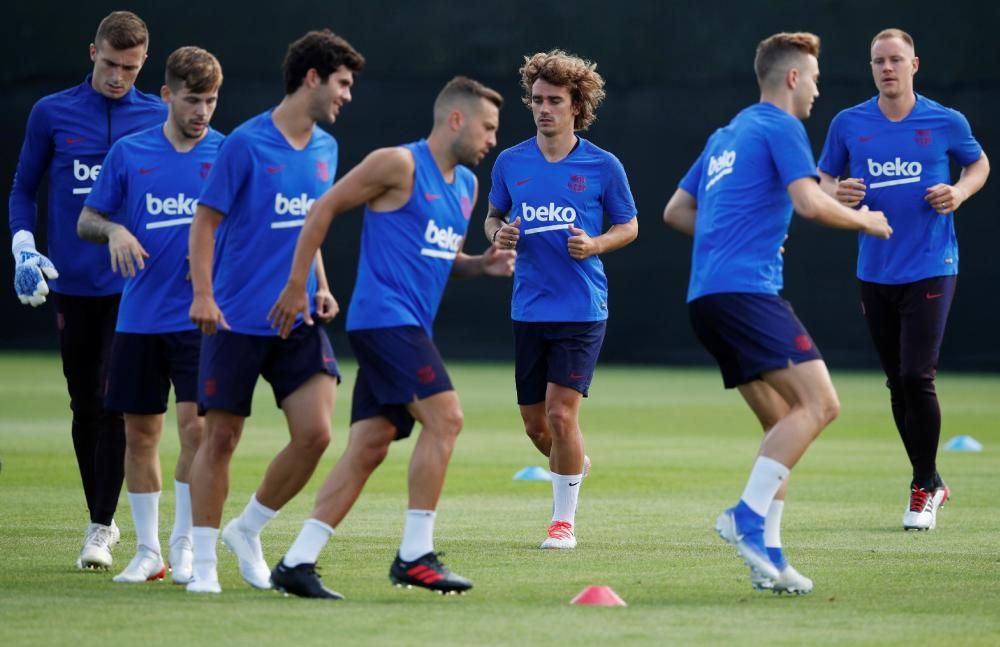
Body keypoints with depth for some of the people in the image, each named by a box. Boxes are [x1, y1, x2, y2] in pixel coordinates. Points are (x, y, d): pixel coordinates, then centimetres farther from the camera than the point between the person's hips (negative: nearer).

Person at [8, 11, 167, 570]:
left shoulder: (159, 118, 3)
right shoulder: (52, 114, 4)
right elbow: (24, 188, 12)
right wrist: (24, 249, -2)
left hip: (133, 286, -2)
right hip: (73, 285, 2)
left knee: (114, 403, -12)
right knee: (85, 408, 8)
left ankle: (102, 529, -9)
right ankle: (100, 519, 20)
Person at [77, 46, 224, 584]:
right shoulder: (129, 152, 5)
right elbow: (86, 221, 10)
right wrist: (114, 231, -12)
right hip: (138, 316, 2)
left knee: (196, 427, -11)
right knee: (139, 434, 6)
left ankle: (185, 546, 0)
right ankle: (147, 551, 16)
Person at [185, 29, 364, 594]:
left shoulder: (325, 149, 10)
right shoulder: (247, 144, -9)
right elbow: (206, 220, -6)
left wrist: (321, 288, 11)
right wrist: (203, 295, -15)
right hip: (237, 318, -5)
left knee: (315, 432, -8)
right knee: (221, 438, 0)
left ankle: (248, 531, 13)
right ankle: (204, 560, 13)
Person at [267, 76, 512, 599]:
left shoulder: (466, 185, 17)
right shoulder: (399, 164, -9)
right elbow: (324, 209, -7)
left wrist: (483, 265, 7)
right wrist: (296, 287, -11)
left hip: (409, 328, 9)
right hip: (384, 316, -9)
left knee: (368, 447, 3)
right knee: (444, 417, -16)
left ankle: (297, 562, 3)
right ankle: (414, 555, -13)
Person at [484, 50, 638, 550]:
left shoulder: (602, 166, -4)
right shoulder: (510, 163, 3)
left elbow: (629, 227, 7)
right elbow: (493, 216, 18)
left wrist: (596, 244, -12)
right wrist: (498, 235, -6)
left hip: (582, 309, -4)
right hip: (528, 309, 4)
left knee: (561, 412, -13)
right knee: (535, 424, 8)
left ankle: (563, 519, 2)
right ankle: (574, 464, 42)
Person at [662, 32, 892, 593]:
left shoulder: (727, 136, 25)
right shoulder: (781, 127, -2)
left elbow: (676, 212, 29)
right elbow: (809, 202, -15)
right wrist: (864, 221, 2)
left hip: (707, 296, 10)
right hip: (747, 290, -10)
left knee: (785, 426, 11)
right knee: (818, 402, -17)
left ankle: (766, 554, 3)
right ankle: (749, 515, -27)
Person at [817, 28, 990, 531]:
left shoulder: (946, 123, -1)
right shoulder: (848, 124, 3)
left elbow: (978, 163, 16)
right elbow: (823, 181, 14)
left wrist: (960, 192, -5)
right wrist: (837, 193, -9)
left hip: (930, 269, -3)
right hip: (875, 274, 3)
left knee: (917, 377, -13)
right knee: (898, 383, 8)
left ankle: (923, 489, 3)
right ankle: (930, 483, 24)